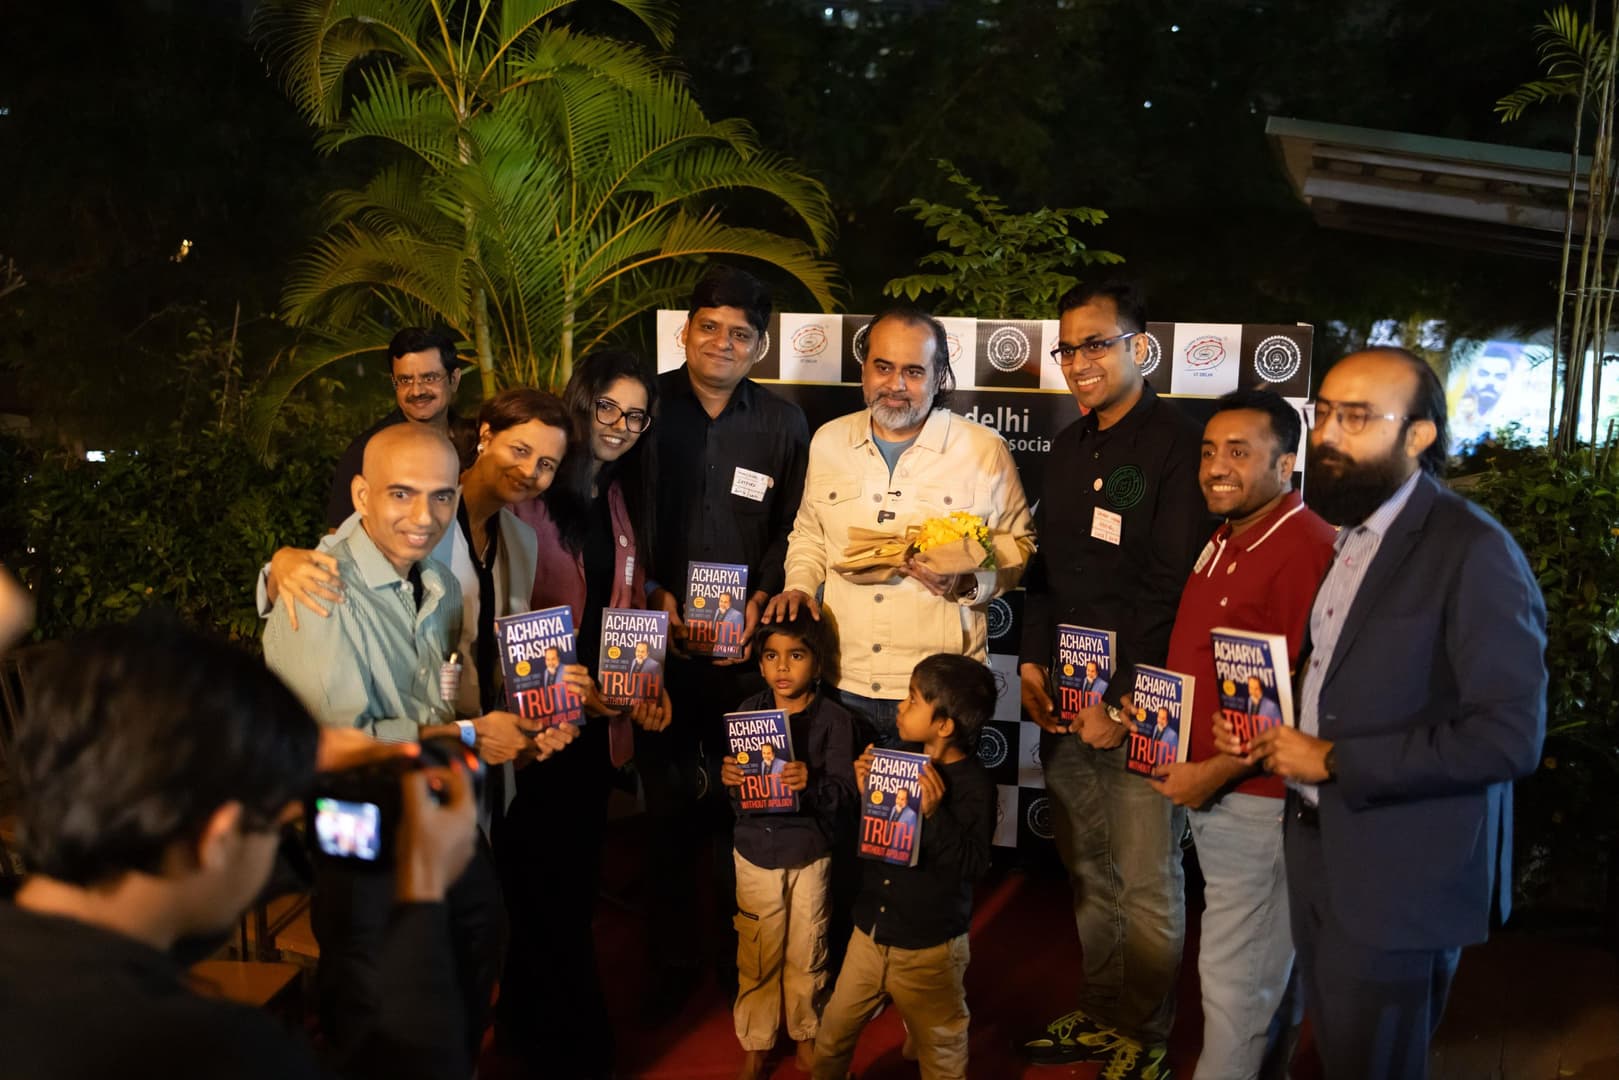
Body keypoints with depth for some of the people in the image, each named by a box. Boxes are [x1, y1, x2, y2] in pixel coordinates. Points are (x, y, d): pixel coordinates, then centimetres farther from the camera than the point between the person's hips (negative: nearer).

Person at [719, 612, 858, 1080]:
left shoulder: (835, 720, -11)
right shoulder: (748, 711, -3)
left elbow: (845, 799, -16)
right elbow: (733, 783, 0)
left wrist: (811, 784, -34)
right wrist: (726, 778, -21)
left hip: (810, 855, -1)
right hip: (755, 851, 1)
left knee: (806, 954, 14)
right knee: (757, 956, 11)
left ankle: (806, 1035, 36)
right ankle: (755, 1042, 29)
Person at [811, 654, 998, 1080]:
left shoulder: (974, 785, -19)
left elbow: (973, 864, -25)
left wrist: (934, 813, -33)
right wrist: (866, 790, -9)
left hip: (930, 946, -6)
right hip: (871, 929, 6)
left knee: (939, 1045, 14)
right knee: (835, 1029, 19)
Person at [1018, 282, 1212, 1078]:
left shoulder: (1178, 447, -11)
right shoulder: (1068, 449, 13)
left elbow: (1173, 592, -16)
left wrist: (1121, 703, -15)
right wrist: (1033, 666, 7)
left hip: (1141, 710, -7)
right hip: (1066, 704, 7)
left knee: (1147, 883, 4)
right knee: (1086, 871, 15)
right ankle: (1100, 1013, 31)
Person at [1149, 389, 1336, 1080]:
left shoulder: (1303, 548, -21)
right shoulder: (1226, 541, 11)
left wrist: (1213, 776, -19)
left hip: (1256, 801, -9)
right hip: (1208, 796, 9)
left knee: (1234, 979, 2)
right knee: (1270, 967, 23)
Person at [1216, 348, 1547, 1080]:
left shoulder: (1473, 551, -18)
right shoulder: (1348, 535, 9)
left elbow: (1510, 736, -24)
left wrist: (1334, 761, -20)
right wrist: (1269, 727, 2)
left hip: (1399, 880, -8)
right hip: (1321, 853, 8)